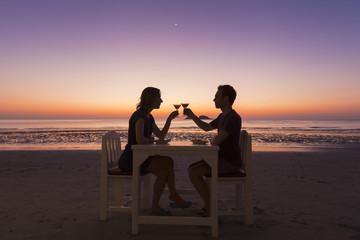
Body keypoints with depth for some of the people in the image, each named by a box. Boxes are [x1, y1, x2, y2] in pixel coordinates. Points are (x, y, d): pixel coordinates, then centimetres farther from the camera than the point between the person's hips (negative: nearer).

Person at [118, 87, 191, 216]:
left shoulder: (149, 117, 13)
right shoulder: (140, 115, -17)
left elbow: (161, 136, 17)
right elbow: (140, 140, -30)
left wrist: (169, 119, 11)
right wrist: (150, 139, -8)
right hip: (129, 160, -9)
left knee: (164, 172, -8)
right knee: (169, 162, -15)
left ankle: (155, 206, 1)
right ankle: (174, 197, 1)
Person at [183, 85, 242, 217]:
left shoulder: (233, 118, -19)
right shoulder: (222, 116, 13)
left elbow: (216, 141, -27)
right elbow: (207, 127, 26)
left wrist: (212, 140, -3)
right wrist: (192, 115, 16)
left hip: (230, 162, -10)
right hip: (222, 159, 10)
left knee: (194, 173, -17)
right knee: (192, 169, 8)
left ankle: (210, 208, -6)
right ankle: (208, 204, 11)